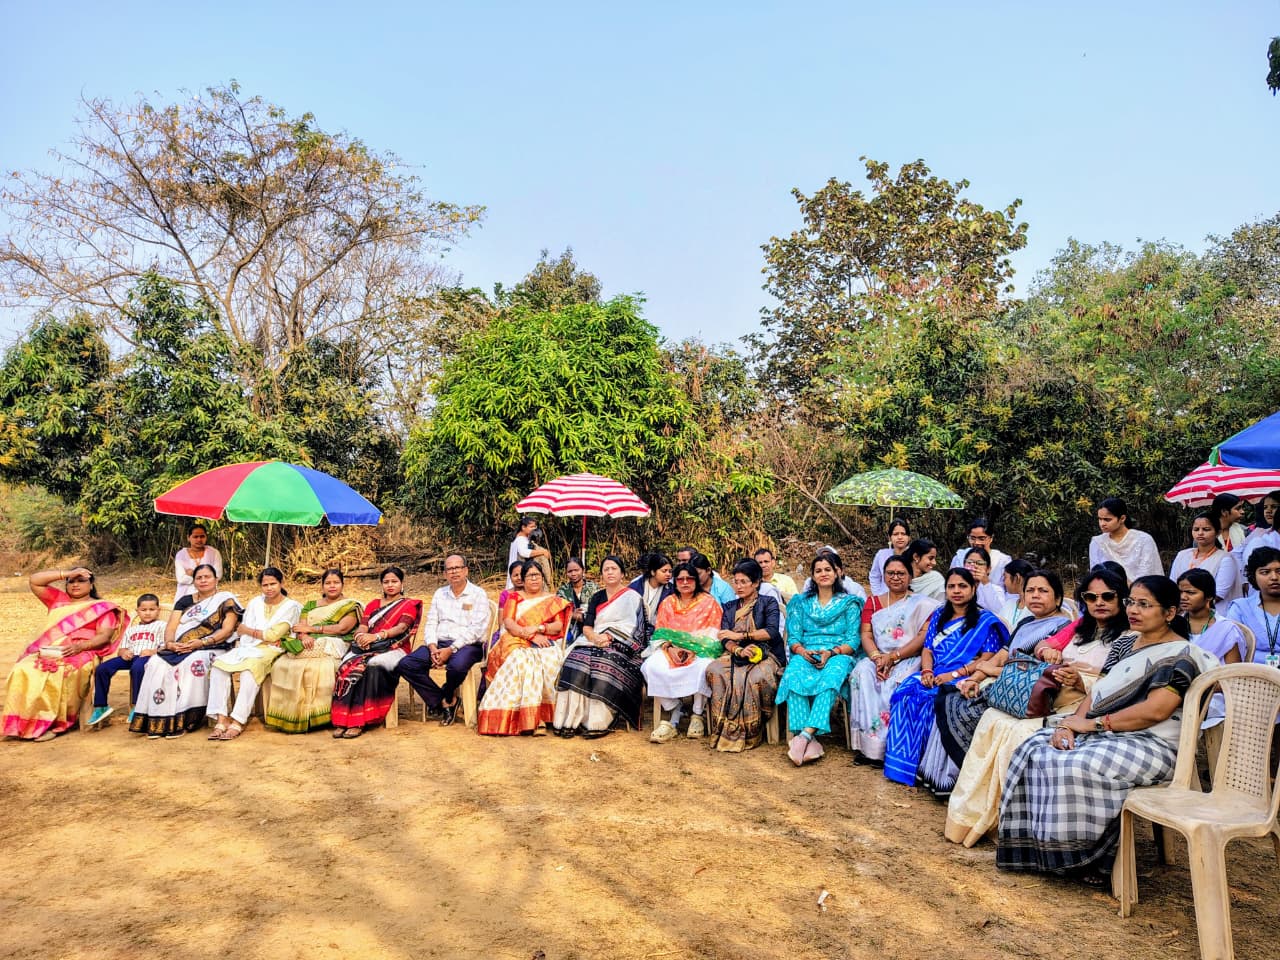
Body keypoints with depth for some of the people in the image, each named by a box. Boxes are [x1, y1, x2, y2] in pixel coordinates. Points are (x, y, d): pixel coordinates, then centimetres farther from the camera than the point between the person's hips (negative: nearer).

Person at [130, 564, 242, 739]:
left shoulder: (226, 599, 5)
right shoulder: (185, 601, 21)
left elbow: (227, 630, -5)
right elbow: (171, 627, 10)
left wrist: (202, 642, -18)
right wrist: (170, 643, -12)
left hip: (211, 648, -5)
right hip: (178, 648, 5)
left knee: (192, 664, -36)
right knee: (157, 664, -25)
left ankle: (182, 720, -31)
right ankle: (158, 721, -26)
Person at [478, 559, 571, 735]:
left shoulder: (554, 599, 20)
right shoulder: (514, 598, 19)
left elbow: (559, 625, 6)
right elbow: (508, 623, 2)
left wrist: (537, 628, -12)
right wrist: (531, 635, -12)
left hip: (546, 643, 0)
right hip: (518, 644, 0)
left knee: (550, 661, -35)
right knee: (520, 661, -36)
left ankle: (542, 715, -29)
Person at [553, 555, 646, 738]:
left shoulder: (632, 597, 8)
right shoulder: (597, 598, 21)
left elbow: (631, 629, -4)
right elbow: (586, 627, 10)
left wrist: (609, 638, -17)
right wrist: (596, 638, -12)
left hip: (620, 646, -4)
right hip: (595, 643, 4)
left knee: (605, 664, -36)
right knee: (577, 661, -28)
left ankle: (597, 723, -34)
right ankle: (571, 719, -30)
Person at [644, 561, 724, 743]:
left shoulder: (708, 602, 7)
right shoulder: (667, 603, 15)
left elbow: (712, 634, -1)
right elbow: (659, 633, 8)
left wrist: (693, 650, -16)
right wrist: (670, 648, -13)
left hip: (700, 651, -2)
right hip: (671, 650, 3)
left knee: (702, 667, -38)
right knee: (652, 666, -30)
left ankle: (698, 716, -18)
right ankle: (673, 718, -23)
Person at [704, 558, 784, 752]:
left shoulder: (769, 603, 10)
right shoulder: (729, 607, 20)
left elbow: (772, 632, -8)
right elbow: (725, 639, 7)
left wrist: (739, 635, -10)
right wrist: (738, 650, -16)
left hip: (764, 655, -3)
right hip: (736, 655, 3)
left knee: (756, 678, -37)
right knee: (714, 671, -29)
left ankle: (750, 733, -22)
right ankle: (723, 729, -26)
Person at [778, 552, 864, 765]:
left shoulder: (849, 603, 13)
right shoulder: (802, 602, 20)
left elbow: (853, 640, 4)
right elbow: (793, 637, 11)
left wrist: (832, 652, -15)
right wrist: (802, 651, -11)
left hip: (838, 655, -2)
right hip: (806, 655, 2)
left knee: (830, 678, -39)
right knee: (793, 675, -35)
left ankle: (806, 735, -47)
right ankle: (810, 741, -41)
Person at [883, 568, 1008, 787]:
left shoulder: (985, 620, 5)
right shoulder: (939, 616, 21)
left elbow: (988, 658, -6)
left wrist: (954, 674, -16)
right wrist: (927, 671, -6)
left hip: (963, 678, -5)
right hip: (933, 676, 5)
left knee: (930, 699, -35)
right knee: (904, 694, -27)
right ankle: (903, 763, -25)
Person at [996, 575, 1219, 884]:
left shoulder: (1180, 655, -9)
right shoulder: (1127, 642, 16)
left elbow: (1155, 710, -20)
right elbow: (1098, 691, 12)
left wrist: (1093, 723, -17)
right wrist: (1071, 723, -6)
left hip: (1151, 744, -8)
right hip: (1106, 733, 8)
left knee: (1076, 767, -31)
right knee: (1035, 750, -9)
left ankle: (1088, 859, -11)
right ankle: (1045, 845, -4)